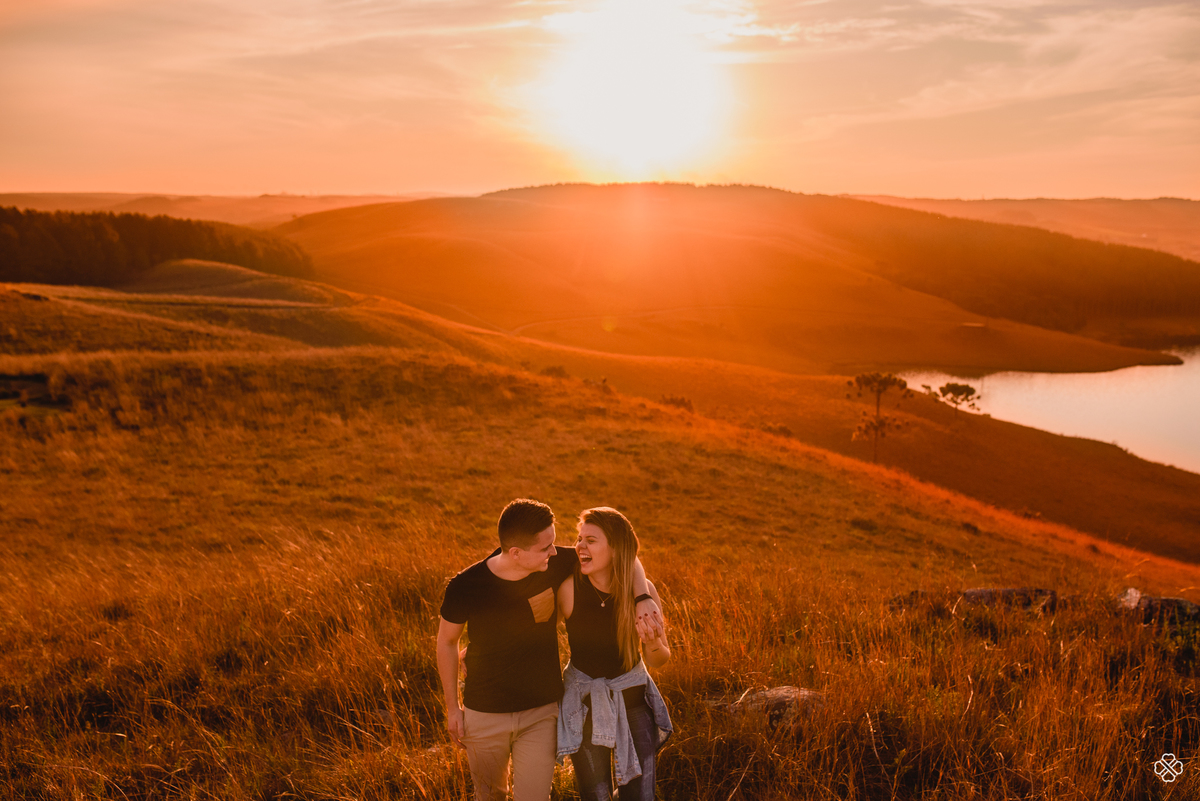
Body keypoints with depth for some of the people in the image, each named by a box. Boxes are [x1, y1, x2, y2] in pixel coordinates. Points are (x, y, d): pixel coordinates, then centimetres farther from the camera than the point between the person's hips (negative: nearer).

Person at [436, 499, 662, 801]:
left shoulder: (555, 564, -19)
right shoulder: (465, 588, -23)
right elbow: (446, 641, -3)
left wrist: (643, 598, -23)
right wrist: (452, 707, 3)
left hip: (542, 712, 1)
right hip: (485, 716, -1)